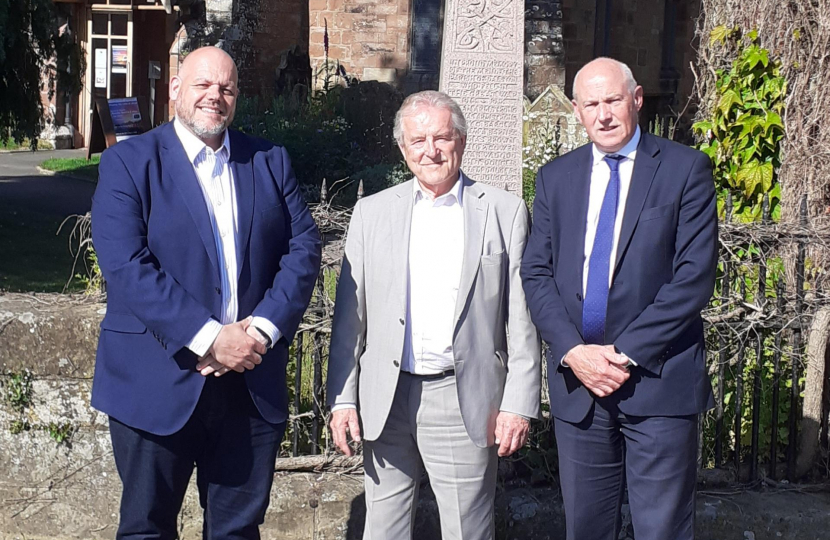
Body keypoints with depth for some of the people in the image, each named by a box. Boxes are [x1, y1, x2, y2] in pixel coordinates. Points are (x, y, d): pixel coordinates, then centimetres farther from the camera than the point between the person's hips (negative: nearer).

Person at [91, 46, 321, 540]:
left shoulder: (271, 162, 9)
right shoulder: (128, 163, -2)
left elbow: (304, 246, 2)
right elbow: (126, 266, -14)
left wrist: (264, 328, -13)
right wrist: (209, 338, -20)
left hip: (253, 383, 3)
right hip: (157, 385, -3)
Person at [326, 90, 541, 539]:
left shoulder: (505, 212, 1)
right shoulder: (372, 212, 7)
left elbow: (522, 321, 0)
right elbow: (349, 316, 7)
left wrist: (519, 403, -5)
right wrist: (342, 398, 3)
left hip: (465, 400, -2)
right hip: (385, 400, 2)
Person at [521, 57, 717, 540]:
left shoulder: (686, 169, -1)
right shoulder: (556, 177, 11)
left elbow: (695, 276, -9)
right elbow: (536, 272, 6)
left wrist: (626, 353, -13)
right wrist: (573, 350, -9)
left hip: (658, 380, -3)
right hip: (577, 378, 4)